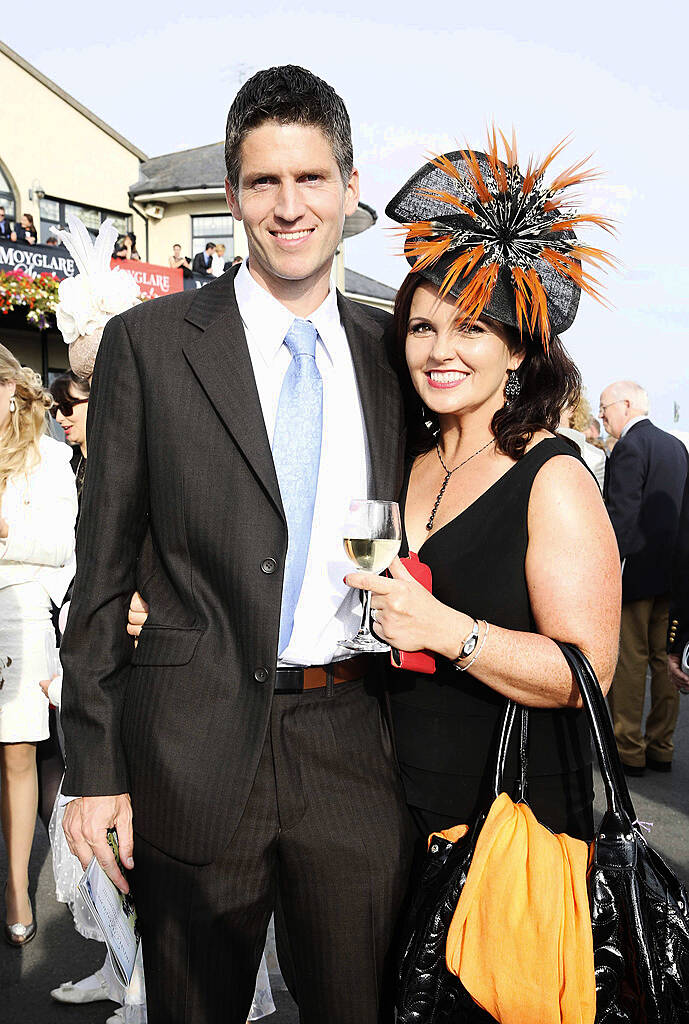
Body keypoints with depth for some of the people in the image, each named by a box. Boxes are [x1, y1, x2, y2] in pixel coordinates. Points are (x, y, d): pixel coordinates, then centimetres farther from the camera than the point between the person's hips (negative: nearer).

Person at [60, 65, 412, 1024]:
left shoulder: (390, 349, 6)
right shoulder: (147, 342, -2)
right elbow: (103, 570, -2)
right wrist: (95, 769, -4)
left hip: (356, 740, 3)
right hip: (197, 753, -2)